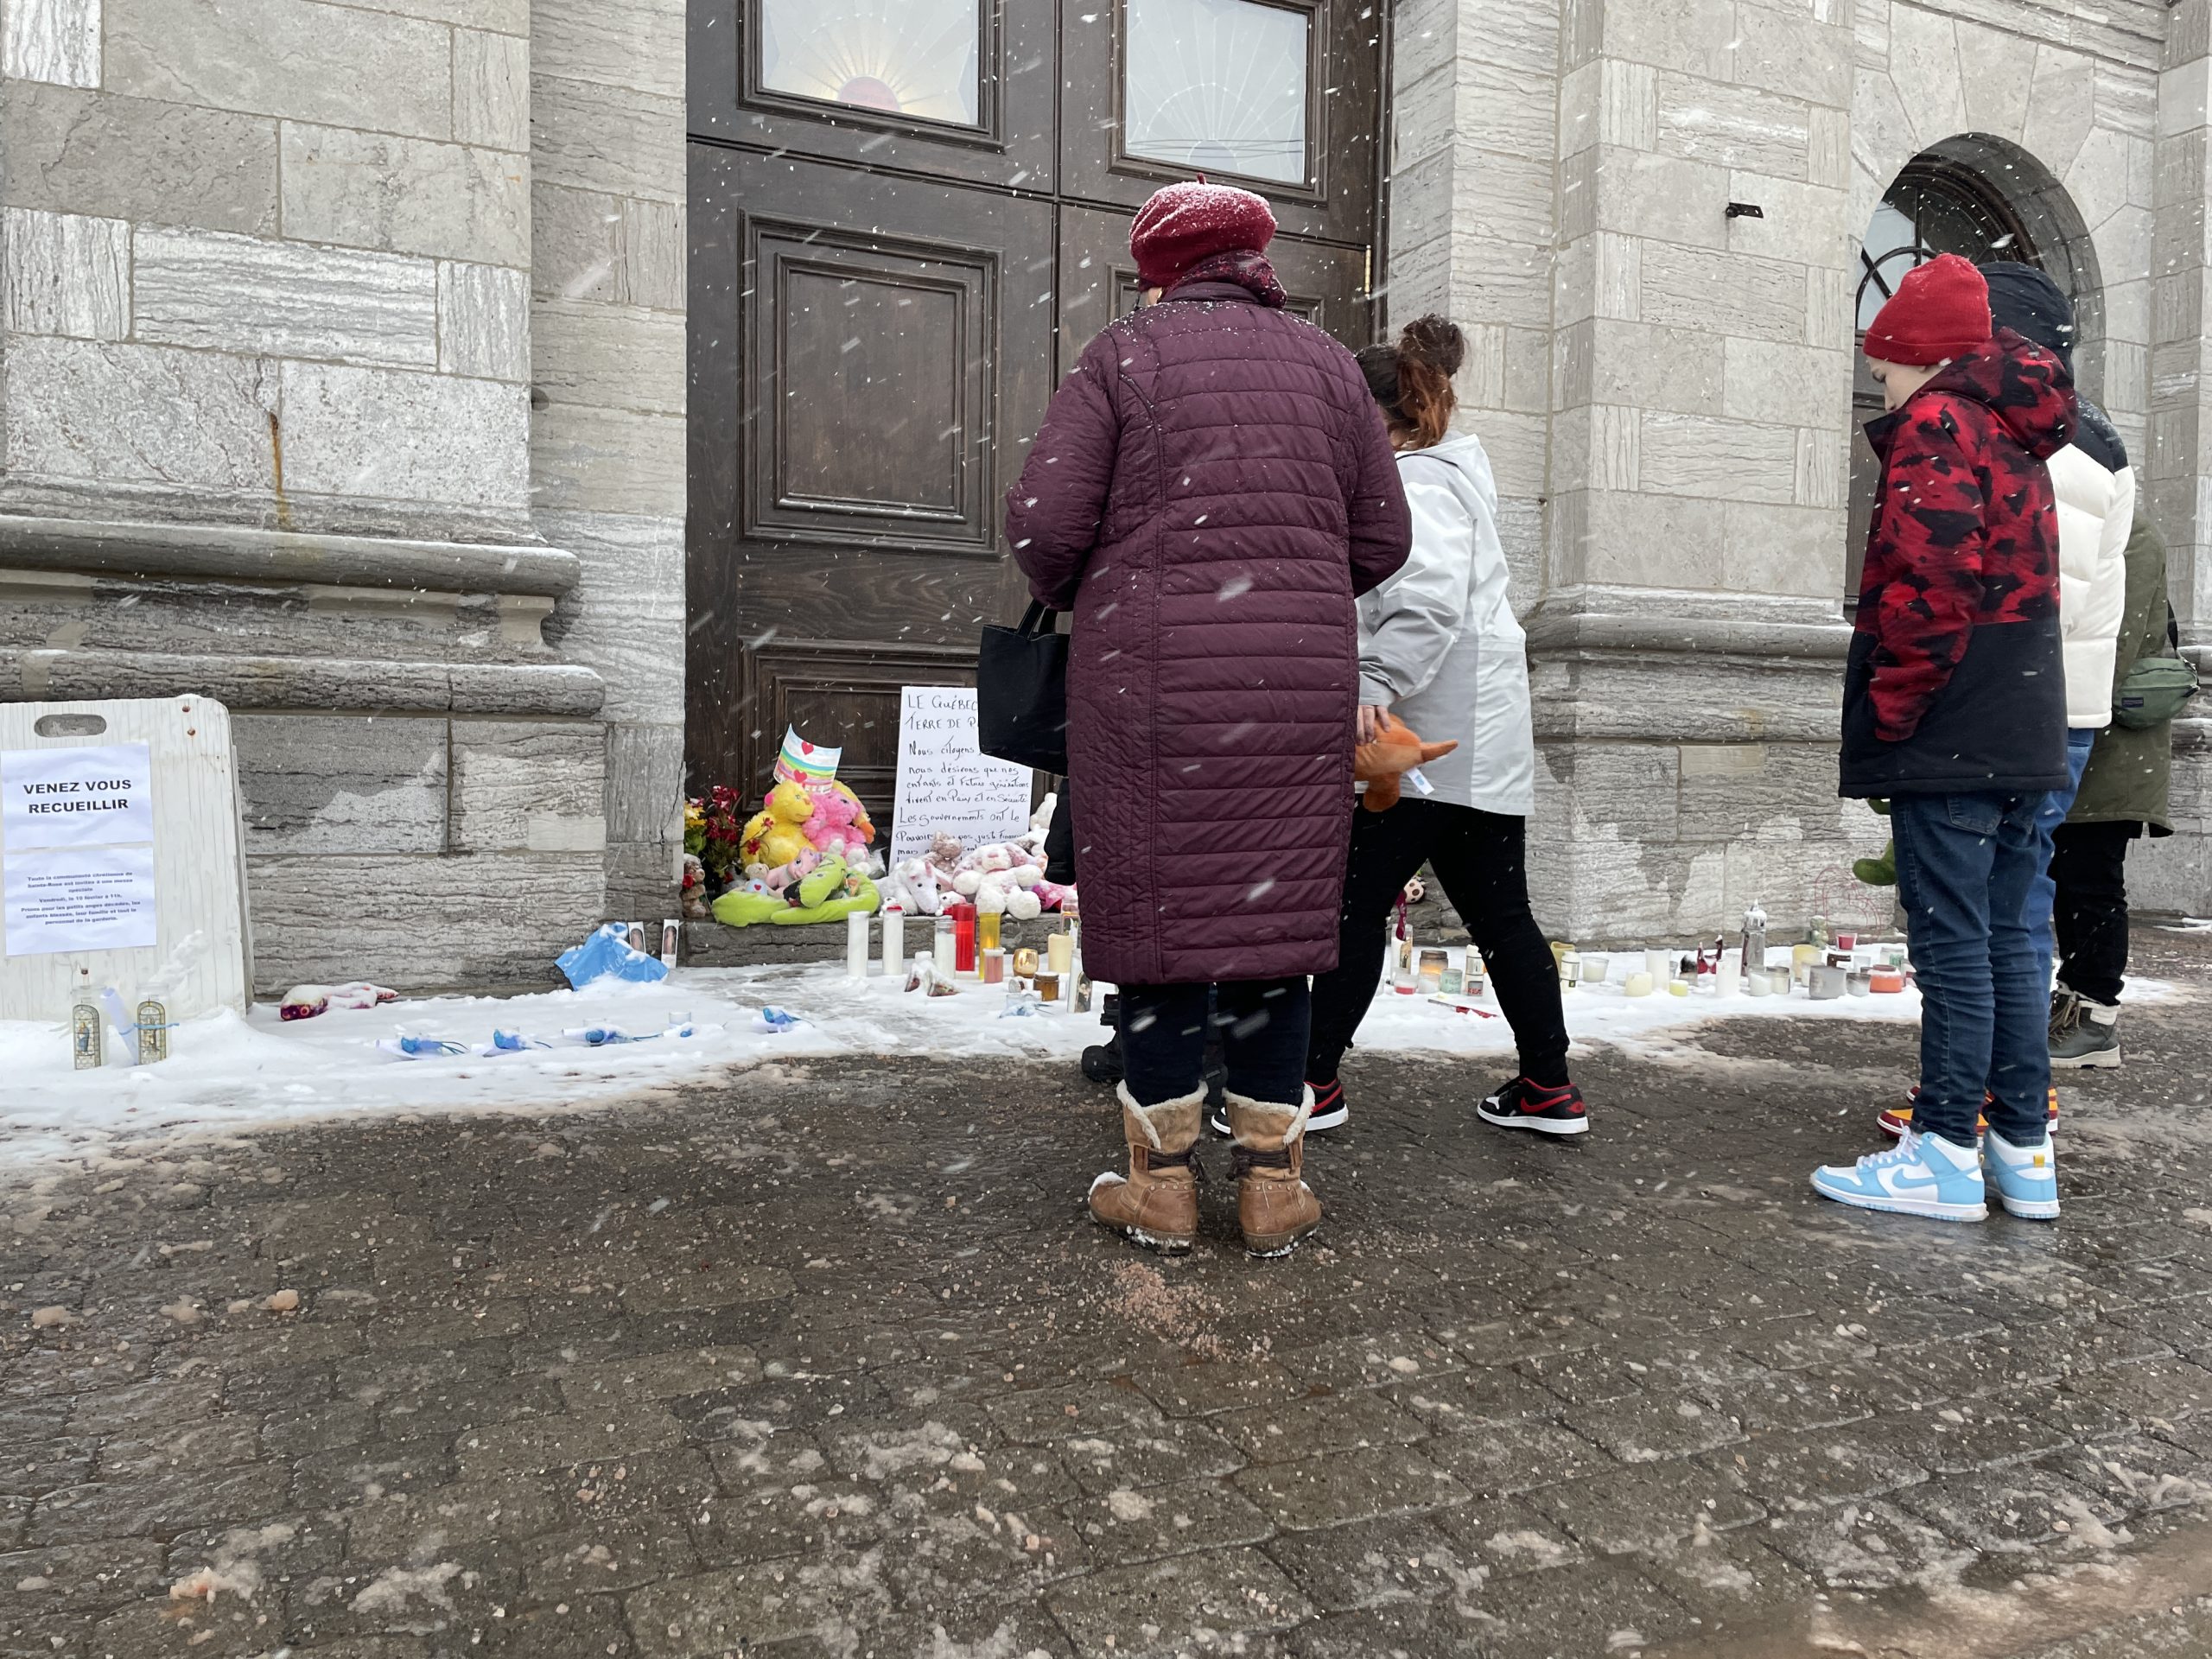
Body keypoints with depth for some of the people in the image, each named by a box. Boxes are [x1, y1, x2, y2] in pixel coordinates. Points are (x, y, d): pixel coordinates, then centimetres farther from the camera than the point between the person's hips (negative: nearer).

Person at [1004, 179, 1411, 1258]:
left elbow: (1043, 522, -7)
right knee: (1272, 919, 8)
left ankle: (1161, 1185, 13)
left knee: (1159, 915, 4)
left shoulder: (1121, 357, 3)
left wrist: (1064, 592, 14)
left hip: (1152, 682, -2)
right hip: (1298, 684, 3)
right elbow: (1381, 540, 11)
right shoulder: (1325, 362, 12)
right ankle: (1273, 1187, 15)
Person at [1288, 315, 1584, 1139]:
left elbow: (1432, 599, -26)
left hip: (1432, 745, -10)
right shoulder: (1452, 472, 22)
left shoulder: (1416, 485, -10)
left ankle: (1316, 1080, 4)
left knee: (1358, 902, -3)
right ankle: (1549, 1088, 17)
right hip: (1483, 741, 10)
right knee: (1499, 913, 12)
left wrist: (1377, 686, -33)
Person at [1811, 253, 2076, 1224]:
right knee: (2005, 937, 12)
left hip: (1949, 742, -9)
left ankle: (1946, 1154, 1)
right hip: (2024, 737, 9)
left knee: (1952, 943, -5)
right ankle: (2024, 1152, 18)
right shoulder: (2017, 436, 21)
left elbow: (1927, 587, -20)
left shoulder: (1935, 426, -8)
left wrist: (1888, 713, -13)